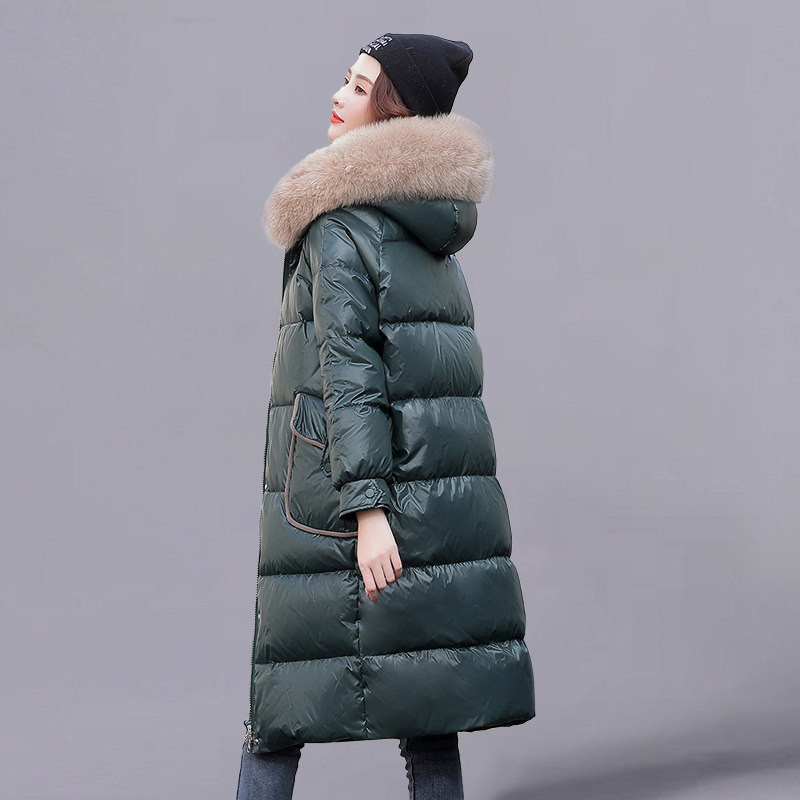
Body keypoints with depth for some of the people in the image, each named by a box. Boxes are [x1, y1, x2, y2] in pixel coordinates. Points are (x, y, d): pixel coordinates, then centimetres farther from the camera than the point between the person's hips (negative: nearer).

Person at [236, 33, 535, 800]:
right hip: (447, 480, 7)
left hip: (340, 485, -7)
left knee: (283, 704, 3)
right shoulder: (433, 221, 14)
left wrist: (366, 507, -19)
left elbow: (349, 370, -16)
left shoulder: (340, 221, -9)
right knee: (423, 703, 8)